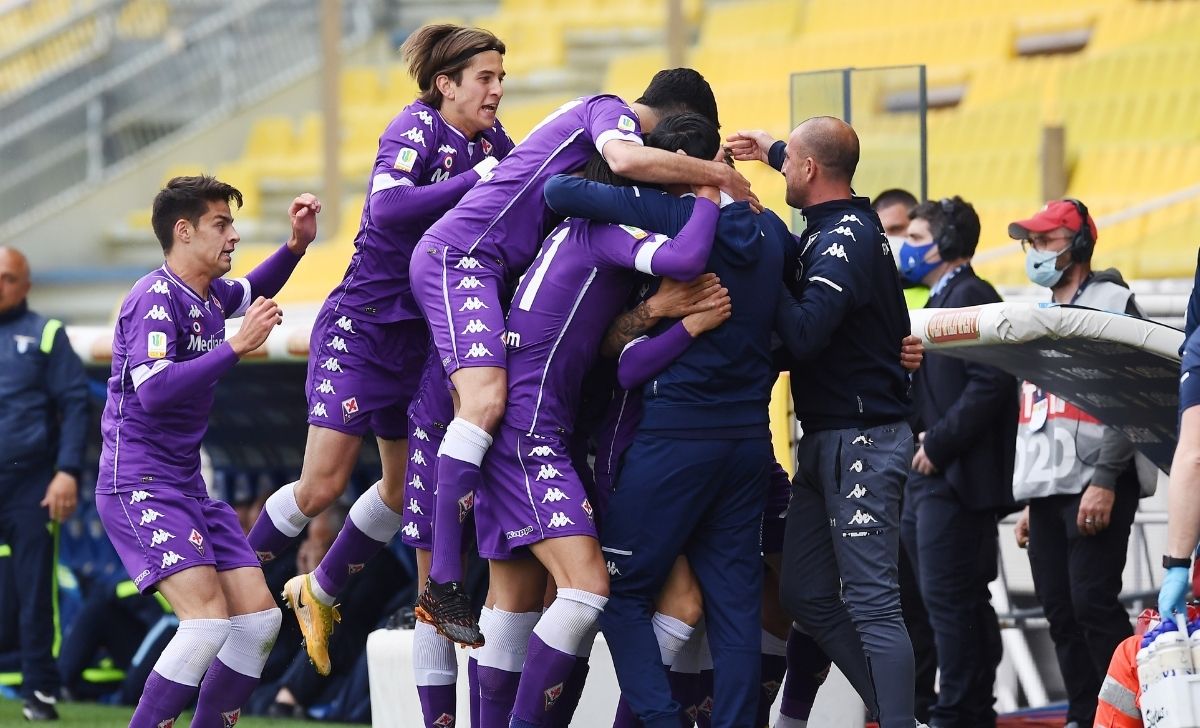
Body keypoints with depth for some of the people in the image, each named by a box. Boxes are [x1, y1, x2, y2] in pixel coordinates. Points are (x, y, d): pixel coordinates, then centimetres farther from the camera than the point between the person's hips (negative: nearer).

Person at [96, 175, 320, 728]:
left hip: (188, 488, 9)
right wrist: (237, 347, -26)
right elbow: (155, 391, -28)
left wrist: (296, 244, 19)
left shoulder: (210, 297, 11)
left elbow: (252, 291, 36)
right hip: (139, 487, -9)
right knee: (209, 620, -22)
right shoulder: (156, 298, -14)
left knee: (260, 618, 3)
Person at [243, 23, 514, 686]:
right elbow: (388, 206, -33)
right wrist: (479, 178, -33)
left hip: (425, 338, 7)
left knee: (407, 491, 12)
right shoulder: (418, 126, -17)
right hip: (361, 327, -7)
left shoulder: (488, 139, 3)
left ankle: (320, 592, 33)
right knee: (321, 488, -9)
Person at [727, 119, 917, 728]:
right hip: (826, 440, 10)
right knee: (807, 595, 10)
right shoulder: (847, 222, 12)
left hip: (861, 441, -10)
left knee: (871, 601, -12)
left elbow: (805, 334, -27)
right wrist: (771, 149, 40)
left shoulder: (844, 242, -16)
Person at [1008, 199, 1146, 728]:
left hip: (1094, 489, -8)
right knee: (1060, 612, 4)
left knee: (1094, 603, -15)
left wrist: (1104, 481, -19)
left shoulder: (1110, 302, -2)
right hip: (1046, 491, 8)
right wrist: (1029, 499, 20)